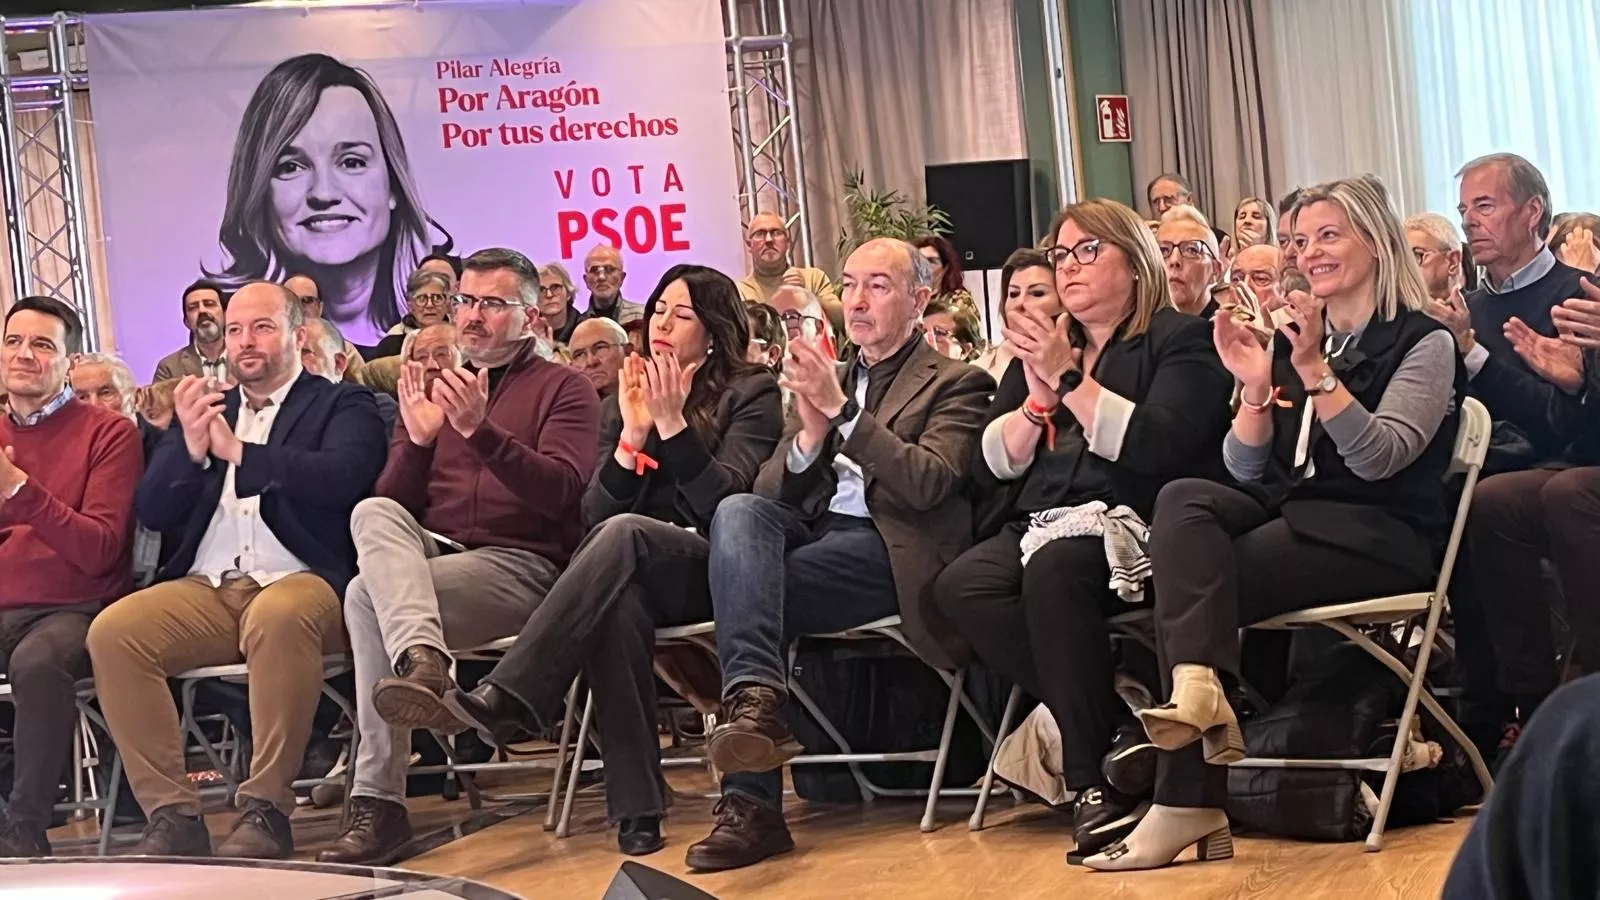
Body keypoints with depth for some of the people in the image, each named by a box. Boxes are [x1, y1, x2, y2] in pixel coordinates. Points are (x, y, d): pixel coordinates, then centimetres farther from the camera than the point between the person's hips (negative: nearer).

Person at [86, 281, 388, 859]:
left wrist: (239, 451, -11)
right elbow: (153, 512, 16)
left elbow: (343, 477, -8)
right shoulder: (204, 409, 26)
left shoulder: (342, 405, 14)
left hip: (298, 581, -4)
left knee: (279, 617, -39)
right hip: (206, 589, 4)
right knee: (112, 631, -24)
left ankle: (266, 810, -32)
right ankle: (172, 813, -22)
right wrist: (190, 448, -4)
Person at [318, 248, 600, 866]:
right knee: (373, 516, -31)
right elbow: (395, 499, 14)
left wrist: (480, 430, -22)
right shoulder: (432, 390, 23)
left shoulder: (563, 389, 9)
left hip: (520, 563, -5)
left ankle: (378, 803, -37)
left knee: (369, 595, -31)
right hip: (430, 551, 5)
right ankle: (421, 659, -57)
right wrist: (418, 440, -7)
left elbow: (560, 491, -10)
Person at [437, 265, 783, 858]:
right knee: (617, 600, -37)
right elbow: (593, 515, 7)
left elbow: (725, 500, -8)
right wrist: (634, 433, -6)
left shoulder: (752, 394, 6)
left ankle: (504, 700, -47)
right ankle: (636, 808, -40)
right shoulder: (626, 400, 17)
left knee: (624, 535, -36)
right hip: (635, 574, 3)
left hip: (713, 570, -3)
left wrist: (672, 424, -17)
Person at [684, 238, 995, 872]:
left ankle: (751, 801, -33)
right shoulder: (824, 379, 26)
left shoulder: (956, 384, 10)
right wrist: (809, 435, -5)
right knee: (739, 511, -29)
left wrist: (842, 410, -15)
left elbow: (928, 483, -9)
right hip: (810, 533, 5)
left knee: (748, 584, -29)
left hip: (889, 551, -4)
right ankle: (756, 702, -45)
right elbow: (773, 493, 16)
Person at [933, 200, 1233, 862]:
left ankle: (1091, 780, -29)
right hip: (1039, 527, 6)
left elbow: (1155, 444, -12)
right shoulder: (1041, 344, 22)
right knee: (959, 587, -26)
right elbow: (990, 469, 15)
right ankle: (1121, 728, -22)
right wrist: (1036, 400, -2)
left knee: (1054, 568, -37)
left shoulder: (1181, 341, 6)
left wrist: (1069, 379, -14)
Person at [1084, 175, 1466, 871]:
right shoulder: (1293, 339, 17)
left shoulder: (1422, 342, 0)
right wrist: (1255, 388, -6)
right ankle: (1198, 692, -43)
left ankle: (1189, 802, -25)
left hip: (1379, 534, -6)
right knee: (1184, 501, -27)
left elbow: (1380, 457, -16)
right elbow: (1247, 471, 11)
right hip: (1292, 513, 6)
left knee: (1194, 582, -25)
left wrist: (1317, 370, -25)